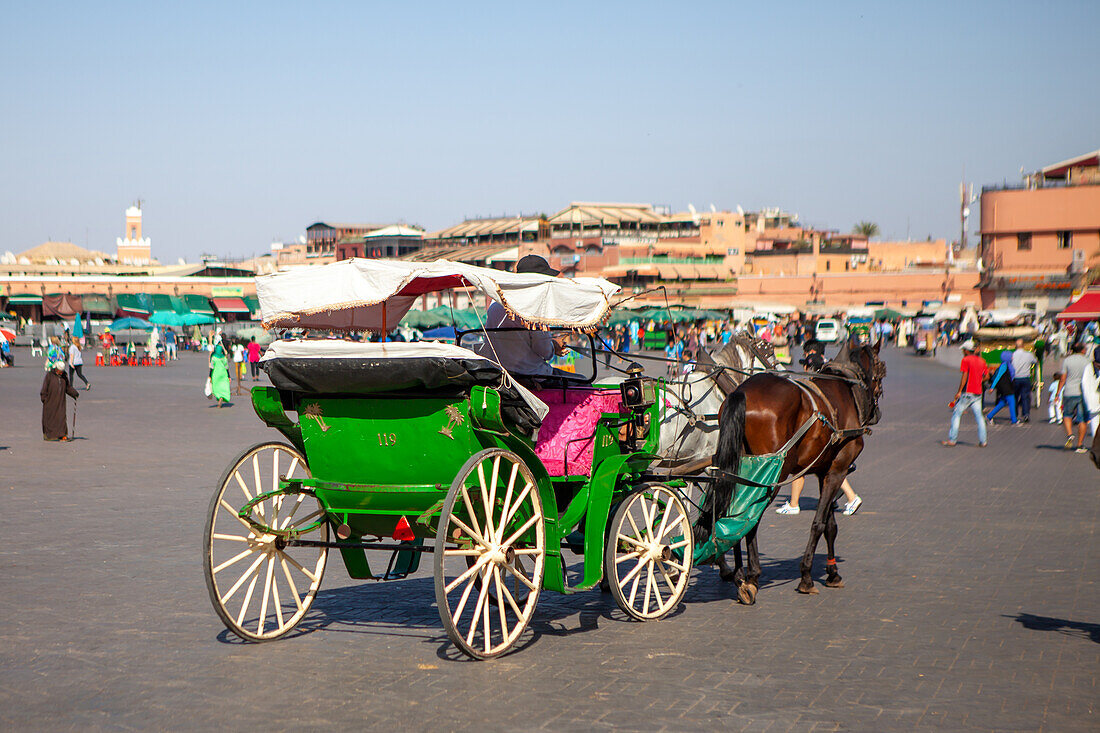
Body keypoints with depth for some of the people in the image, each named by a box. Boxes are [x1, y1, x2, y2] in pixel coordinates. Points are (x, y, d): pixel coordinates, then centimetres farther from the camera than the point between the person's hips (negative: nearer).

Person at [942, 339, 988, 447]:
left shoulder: (966, 360, -8)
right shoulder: (982, 361, 12)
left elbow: (964, 376, -14)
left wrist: (959, 391, -13)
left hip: (967, 393, -6)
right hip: (978, 393, 6)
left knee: (956, 414, 0)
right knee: (979, 417, 9)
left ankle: (952, 440, -2)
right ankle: (982, 441, 5)